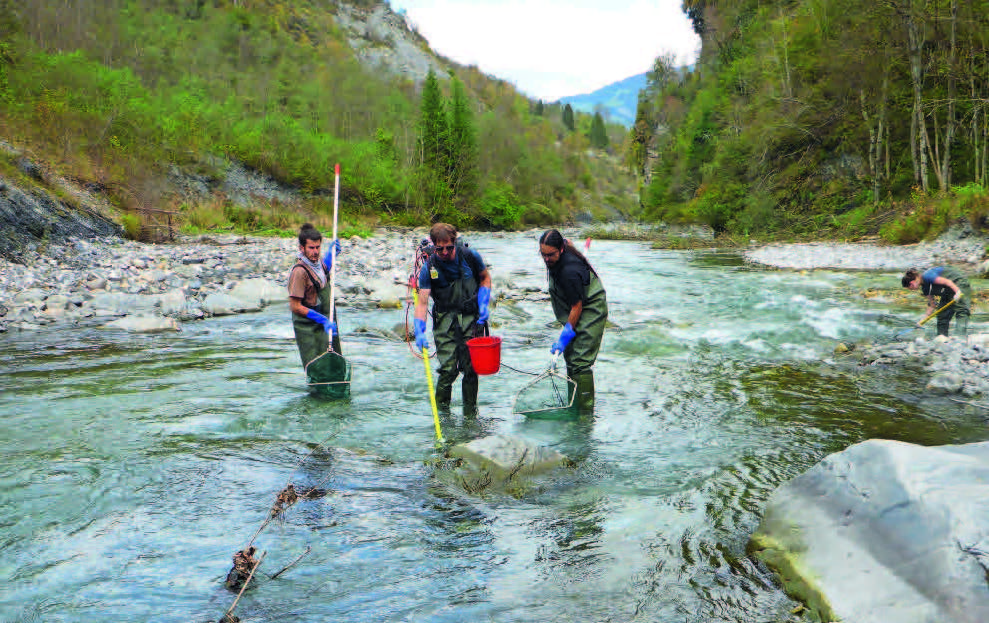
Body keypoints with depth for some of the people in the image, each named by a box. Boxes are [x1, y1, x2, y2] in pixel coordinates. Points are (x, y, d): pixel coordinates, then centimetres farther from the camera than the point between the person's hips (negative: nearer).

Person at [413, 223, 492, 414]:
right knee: (448, 368, -8)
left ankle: (470, 412, 14)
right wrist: (419, 332, -24)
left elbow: (485, 278, 13)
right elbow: (422, 301, -12)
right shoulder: (429, 267, -7)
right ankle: (441, 409, 13)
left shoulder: (470, 256, -5)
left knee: (470, 367, 0)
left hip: (471, 318, 1)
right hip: (445, 320, -1)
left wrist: (484, 304, 0)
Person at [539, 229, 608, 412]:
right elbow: (569, 243, 21)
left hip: (591, 313, -10)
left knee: (580, 362, -13)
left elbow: (577, 306, -26)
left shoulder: (569, 271, -32)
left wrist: (564, 338, -21)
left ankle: (586, 412, -7)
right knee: (570, 356, 13)